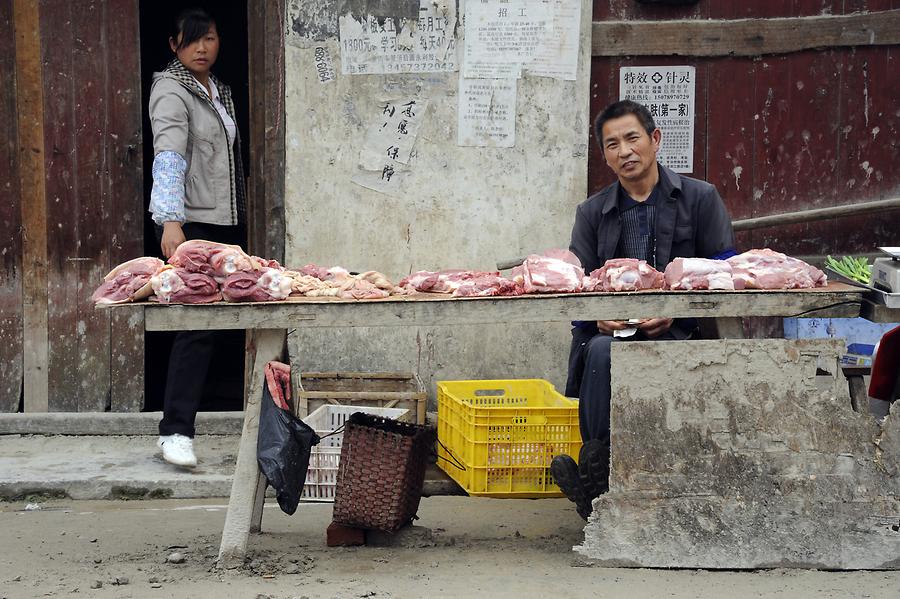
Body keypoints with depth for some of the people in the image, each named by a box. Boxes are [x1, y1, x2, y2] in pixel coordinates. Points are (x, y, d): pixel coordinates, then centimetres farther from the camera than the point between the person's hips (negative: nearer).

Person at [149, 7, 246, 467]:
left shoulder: (218, 91, 18)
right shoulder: (171, 90, -8)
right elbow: (169, 156, -21)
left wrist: (242, 222, 23)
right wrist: (170, 221, -32)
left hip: (226, 222, 8)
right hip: (189, 223, -8)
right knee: (198, 325, -14)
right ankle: (175, 431, -12)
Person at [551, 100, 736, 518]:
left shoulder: (700, 198, 10)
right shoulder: (592, 212, 19)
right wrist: (599, 314, -13)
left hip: (680, 332, -2)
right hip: (612, 331, 2)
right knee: (601, 351, -35)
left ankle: (591, 480, -29)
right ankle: (597, 475, -31)